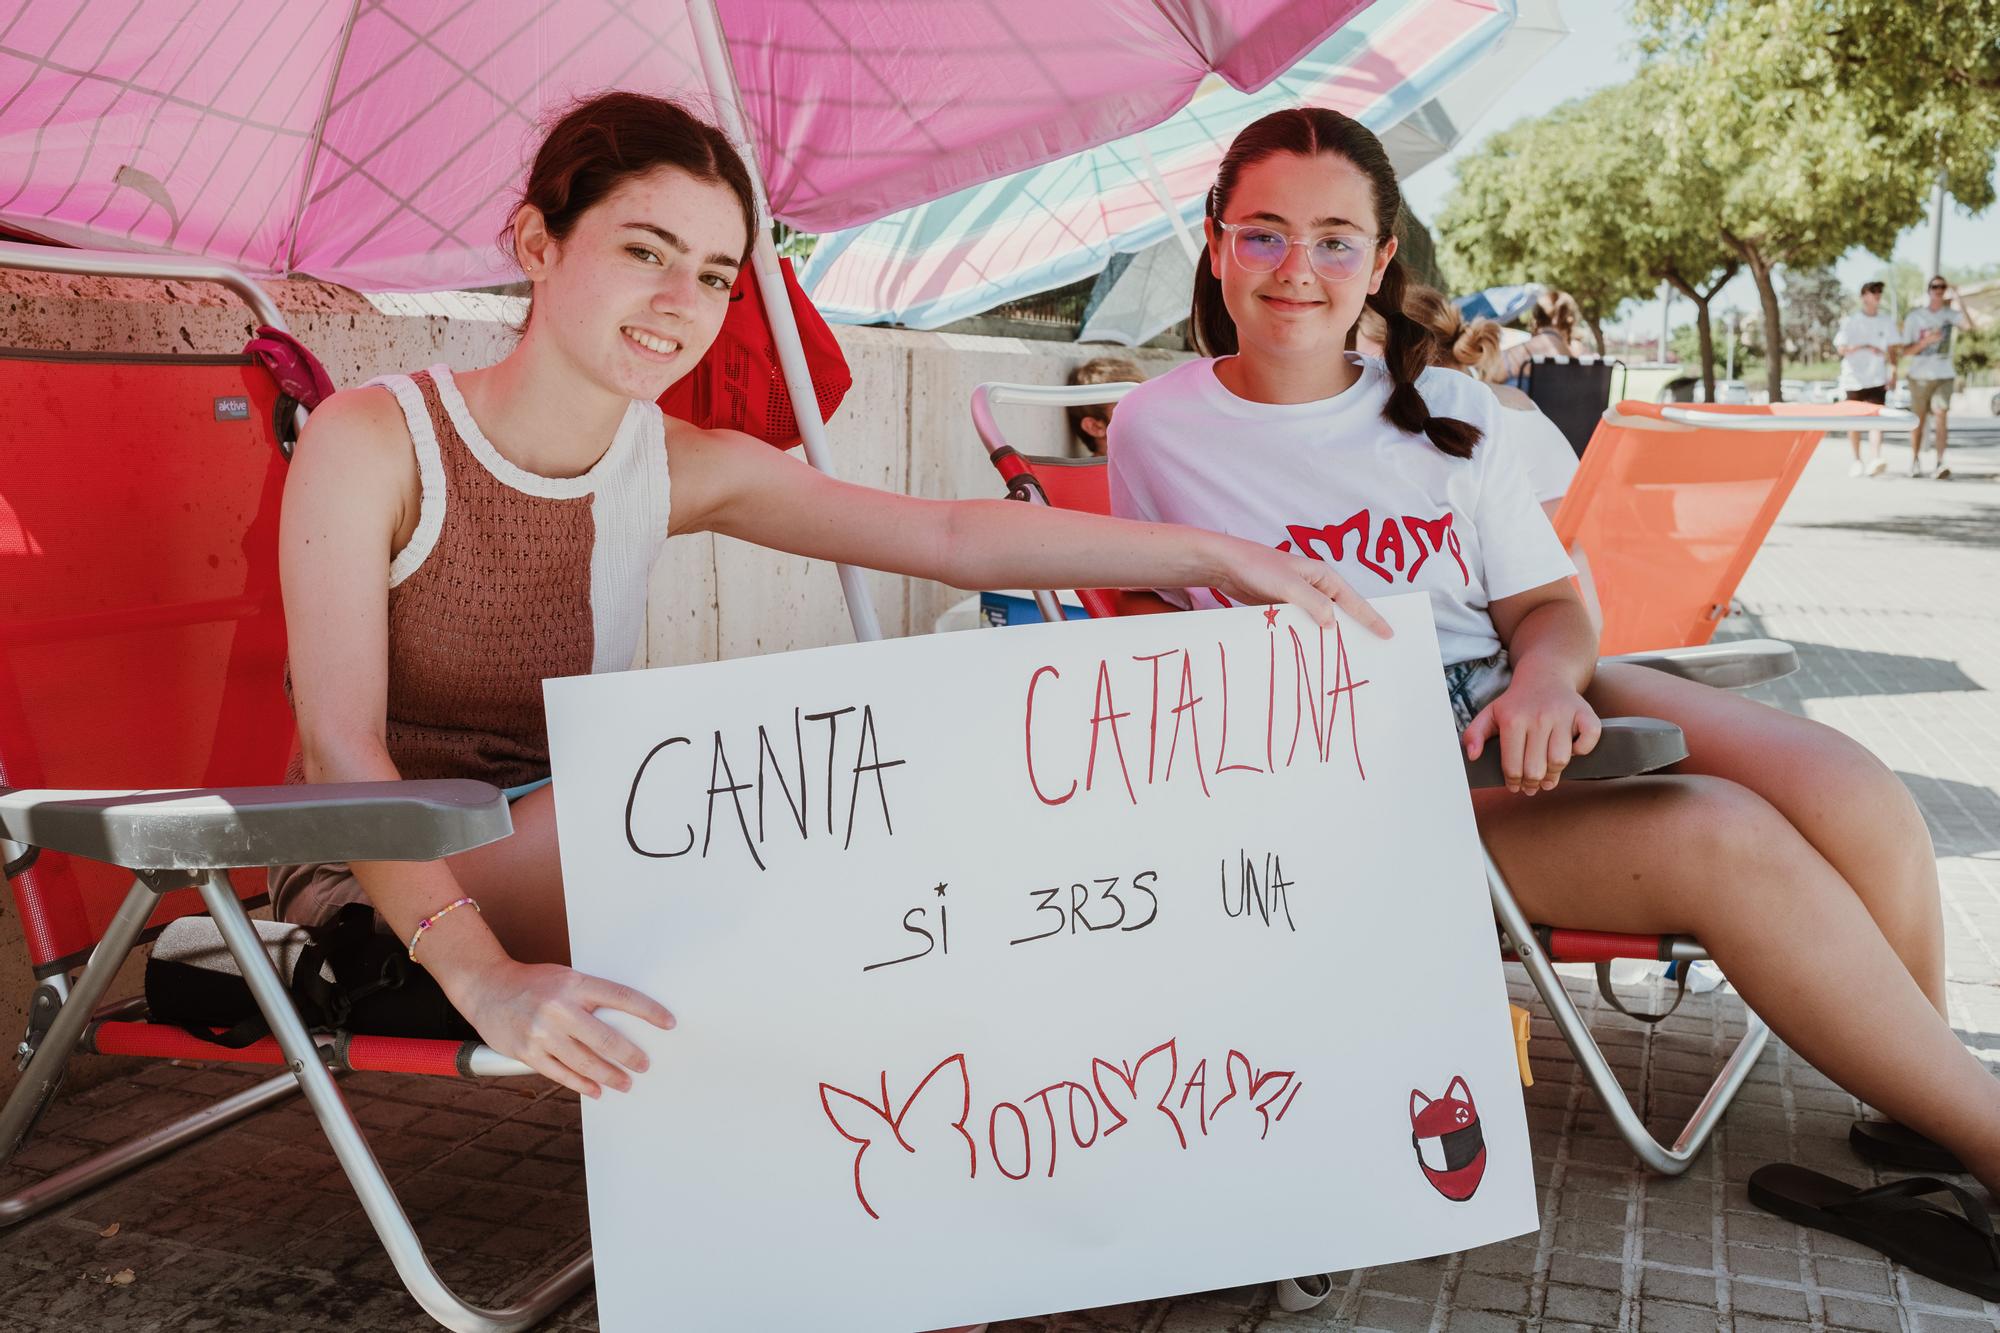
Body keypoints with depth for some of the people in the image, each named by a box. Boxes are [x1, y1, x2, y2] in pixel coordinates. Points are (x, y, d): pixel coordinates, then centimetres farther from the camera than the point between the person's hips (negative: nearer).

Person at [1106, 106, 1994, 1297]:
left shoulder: (1445, 409, 11)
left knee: (1857, 799, -18)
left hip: (1535, 704, 5)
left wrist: (1546, 674, -15)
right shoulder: (1157, 427, 1)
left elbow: (1550, 599, 10)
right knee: (1724, 840, -26)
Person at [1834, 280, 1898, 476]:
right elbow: (1841, 349, -11)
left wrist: (1893, 372, 2)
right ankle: (1857, 462, 18)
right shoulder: (1851, 321, -3)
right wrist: (1865, 347, -24)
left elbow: (1891, 349, 11)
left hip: (1877, 379, 1)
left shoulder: (1887, 320, 6)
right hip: (1854, 379, -1)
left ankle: (1876, 459, -26)